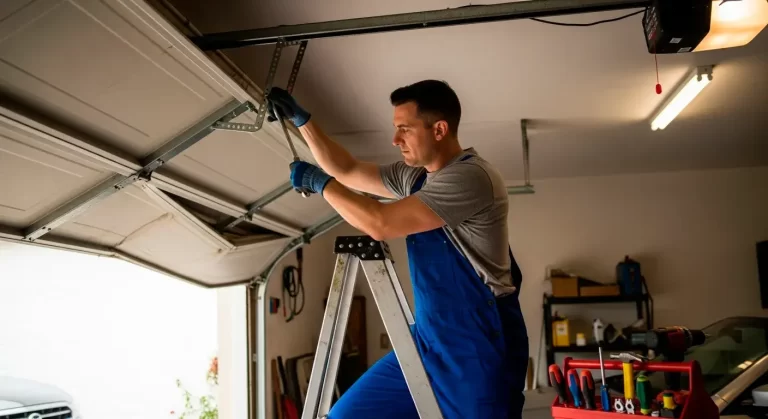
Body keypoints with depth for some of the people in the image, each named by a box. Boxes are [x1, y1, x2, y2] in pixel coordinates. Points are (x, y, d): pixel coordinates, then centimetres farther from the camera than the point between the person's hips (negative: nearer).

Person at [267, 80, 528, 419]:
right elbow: (347, 171, 19)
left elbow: (380, 224, -22)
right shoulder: (415, 176, 9)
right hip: (426, 343, 8)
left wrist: (320, 182, -10)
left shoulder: (472, 177, -18)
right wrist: (301, 119, 13)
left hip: (479, 349, -8)